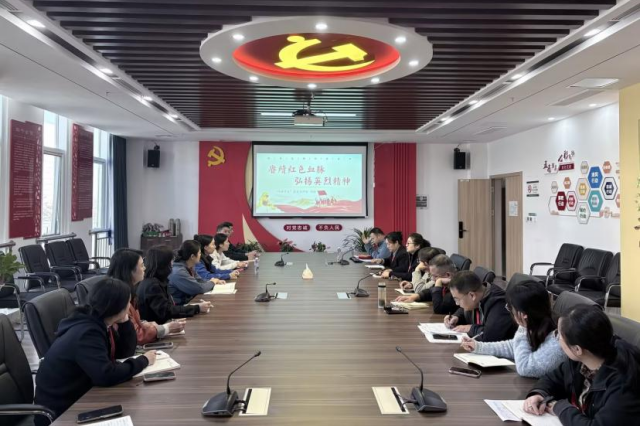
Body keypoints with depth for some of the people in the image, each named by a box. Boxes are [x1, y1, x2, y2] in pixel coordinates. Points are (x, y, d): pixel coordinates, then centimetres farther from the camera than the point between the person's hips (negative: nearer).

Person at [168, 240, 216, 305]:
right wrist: (211, 282, -6)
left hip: (188, 301, 8)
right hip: (179, 306, -8)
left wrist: (214, 281, -1)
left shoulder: (189, 267, 3)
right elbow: (199, 288, -24)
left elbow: (198, 280, 15)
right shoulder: (179, 272, -25)